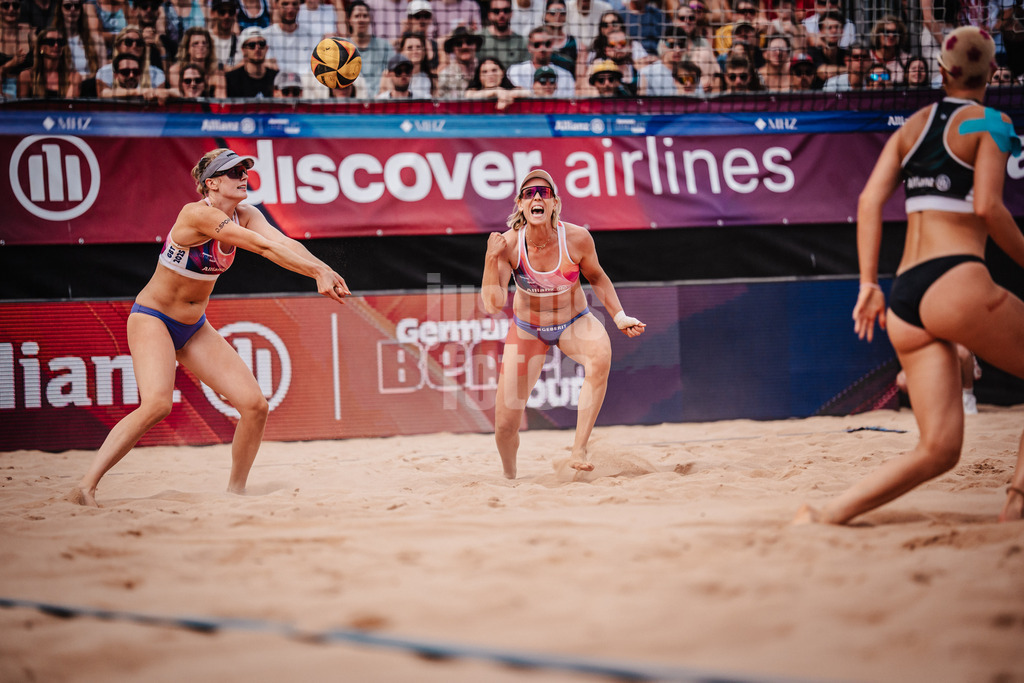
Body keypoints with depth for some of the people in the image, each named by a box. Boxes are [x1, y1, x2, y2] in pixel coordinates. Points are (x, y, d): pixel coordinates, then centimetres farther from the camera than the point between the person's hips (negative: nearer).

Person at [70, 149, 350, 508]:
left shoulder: (244, 215, 0)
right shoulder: (199, 214, -24)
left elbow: (283, 242, -16)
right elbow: (263, 247, -31)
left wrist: (322, 270, -33)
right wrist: (317, 270, -33)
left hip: (195, 328, 8)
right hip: (152, 317, -8)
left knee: (254, 404, -3)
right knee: (157, 404, -30)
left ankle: (235, 492, 11)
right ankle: (86, 485, -25)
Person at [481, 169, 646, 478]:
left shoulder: (577, 239, -21)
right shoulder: (508, 244, -21)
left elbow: (596, 278, 0)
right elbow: (493, 305, -26)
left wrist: (619, 317, -7)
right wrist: (491, 260, -37)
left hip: (575, 323, 0)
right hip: (527, 330, 0)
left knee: (601, 352, -37)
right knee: (505, 423, -5)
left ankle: (579, 449, -31)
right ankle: (509, 479, 28)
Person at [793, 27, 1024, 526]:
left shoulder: (912, 125, 19)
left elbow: (869, 200, 11)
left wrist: (869, 284, 12)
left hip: (904, 298, 7)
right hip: (956, 281, -6)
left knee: (938, 449, 5)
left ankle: (824, 516, -10)